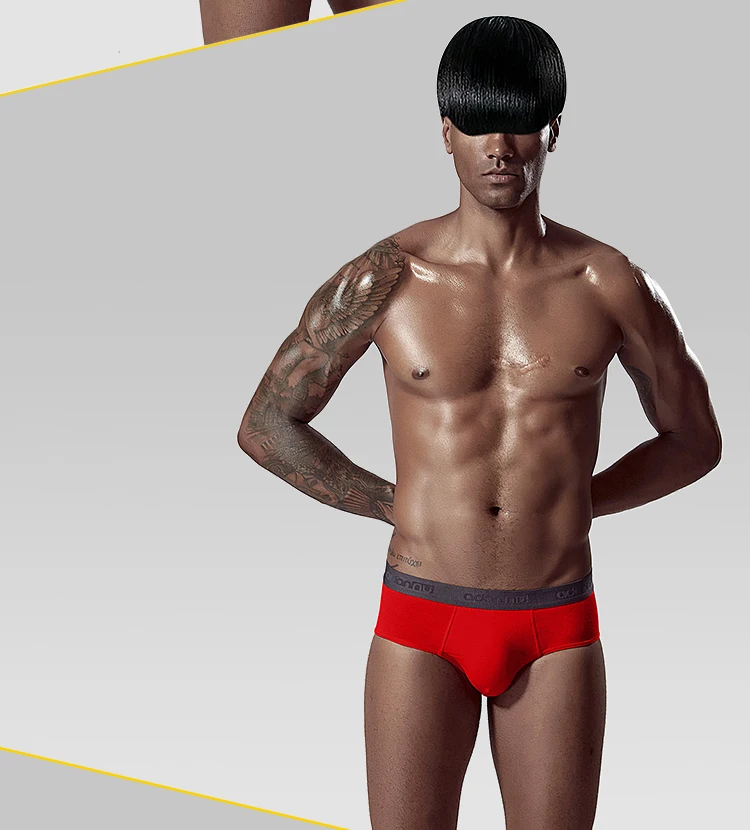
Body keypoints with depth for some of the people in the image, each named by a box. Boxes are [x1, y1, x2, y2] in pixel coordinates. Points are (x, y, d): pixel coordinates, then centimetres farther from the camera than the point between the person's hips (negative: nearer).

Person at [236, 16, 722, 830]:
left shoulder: (609, 285, -2)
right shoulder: (386, 277, -5)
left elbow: (695, 439, 12)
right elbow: (264, 425, 3)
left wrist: (569, 506, 5)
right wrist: (400, 507, 1)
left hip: (557, 630, 1)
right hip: (422, 622, -1)